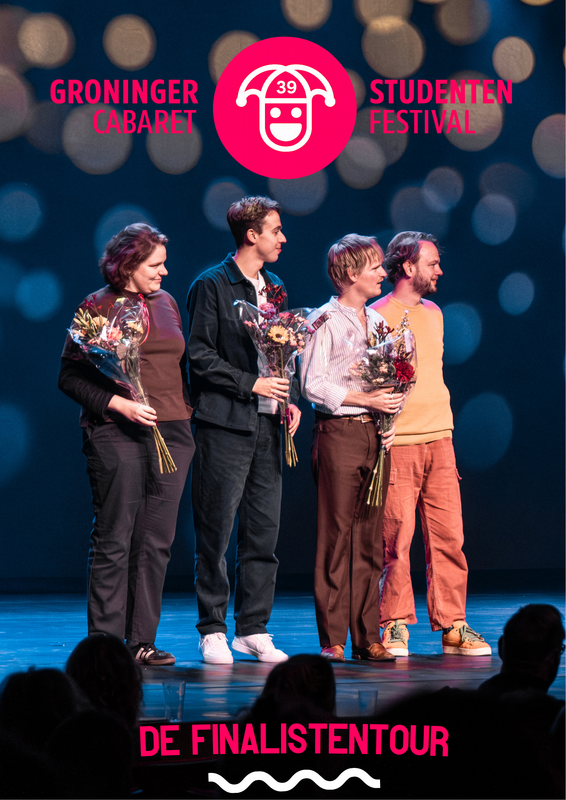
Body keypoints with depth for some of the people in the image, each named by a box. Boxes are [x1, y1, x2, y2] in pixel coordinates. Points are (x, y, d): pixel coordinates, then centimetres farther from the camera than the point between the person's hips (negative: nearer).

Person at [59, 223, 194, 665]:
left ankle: (142, 641, 9)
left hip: (172, 432, 6)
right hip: (117, 434, -6)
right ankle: (104, 642, 1)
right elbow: (70, 376, -5)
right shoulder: (98, 306, -3)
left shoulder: (166, 302, 16)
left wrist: (187, 412, 14)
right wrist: (120, 405, -15)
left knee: (156, 541, 4)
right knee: (114, 541, -4)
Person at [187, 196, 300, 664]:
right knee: (216, 531, -3)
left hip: (266, 424, 7)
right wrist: (250, 384, -14)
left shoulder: (274, 288, 17)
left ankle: (253, 629, 12)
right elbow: (200, 356, -9)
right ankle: (212, 631, 4)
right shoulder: (212, 287, -4)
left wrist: (286, 398, 8)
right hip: (225, 424, -7)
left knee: (264, 531, 5)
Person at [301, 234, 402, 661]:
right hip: (338, 433, -6)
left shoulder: (378, 322, 17)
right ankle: (332, 639, -2)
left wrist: (390, 417, 4)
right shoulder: (325, 321, -5)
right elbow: (313, 384, -11)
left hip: (376, 434, 7)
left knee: (369, 537, 6)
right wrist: (365, 400, -15)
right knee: (336, 534, -5)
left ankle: (367, 637, 9)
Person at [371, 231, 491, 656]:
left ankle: (453, 625, 7)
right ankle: (396, 625, 4)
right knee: (397, 540, -5)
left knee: (449, 537, 3)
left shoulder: (433, 313, 16)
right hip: (397, 443, -6)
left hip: (439, 437, 6)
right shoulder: (377, 317, -5)